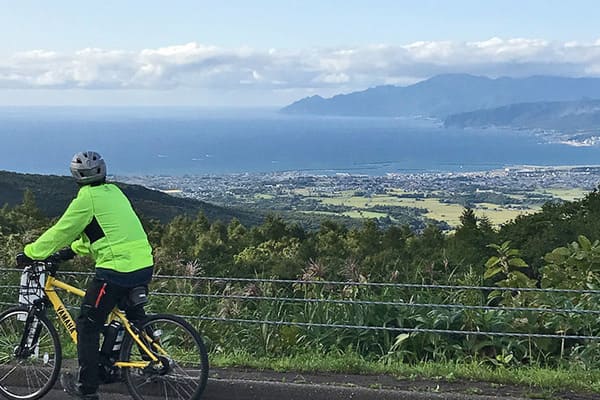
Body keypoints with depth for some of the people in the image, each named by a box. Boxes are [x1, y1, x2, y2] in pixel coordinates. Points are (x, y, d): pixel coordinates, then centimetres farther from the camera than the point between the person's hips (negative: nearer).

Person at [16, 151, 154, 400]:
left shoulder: (86, 199, -7)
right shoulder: (114, 192, 18)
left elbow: (61, 231, -1)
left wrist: (30, 254, 11)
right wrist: (72, 250, 32)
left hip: (116, 271, -8)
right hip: (144, 265, 8)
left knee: (87, 326, 6)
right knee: (135, 315, 32)